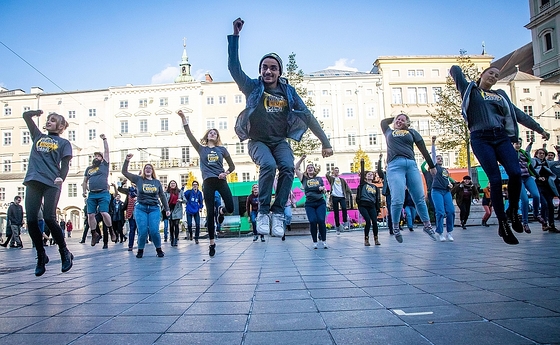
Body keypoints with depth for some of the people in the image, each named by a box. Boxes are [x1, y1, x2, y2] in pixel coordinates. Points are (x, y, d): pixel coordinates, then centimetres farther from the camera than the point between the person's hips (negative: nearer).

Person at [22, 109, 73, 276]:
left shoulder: (64, 143, 11)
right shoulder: (38, 137, 23)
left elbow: (65, 164, -3)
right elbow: (26, 115, 27)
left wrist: (61, 177, -18)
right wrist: (38, 112, 19)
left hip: (51, 183, -4)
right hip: (33, 181, 4)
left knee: (49, 218, -12)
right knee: (31, 220, -2)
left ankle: (65, 253, 4)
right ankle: (41, 256, 13)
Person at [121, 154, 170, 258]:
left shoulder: (157, 182, 11)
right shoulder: (138, 179, 7)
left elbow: (162, 196, 15)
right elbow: (124, 172, 3)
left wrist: (167, 209, 13)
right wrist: (127, 160, -8)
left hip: (154, 208, 1)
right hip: (141, 208, 0)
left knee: (154, 231, -10)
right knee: (142, 231, -7)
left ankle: (159, 249, 9)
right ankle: (140, 250, 15)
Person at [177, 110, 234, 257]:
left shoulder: (222, 149, 11)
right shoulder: (201, 149, 10)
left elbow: (232, 166, 14)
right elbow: (189, 134, 0)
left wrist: (226, 173, -5)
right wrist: (183, 118, -8)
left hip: (221, 181, 1)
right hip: (208, 182, -1)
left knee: (231, 208, -9)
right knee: (210, 213, -1)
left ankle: (221, 211, 30)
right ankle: (212, 243, 10)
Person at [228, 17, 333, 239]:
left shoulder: (288, 91, 2)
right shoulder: (253, 87, -2)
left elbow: (308, 116, 1)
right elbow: (233, 67, -15)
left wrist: (325, 142, -3)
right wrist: (235, 35, -22)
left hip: (280, 141, 2)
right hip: (258, 141, -2)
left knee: (287, 167, -27)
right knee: (268, 165, -31)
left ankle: (278, 213, -16)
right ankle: (263, 212, -17)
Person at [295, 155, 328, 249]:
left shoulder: (319, 179, 15)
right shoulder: (304, 178, 10)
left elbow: (324, 191, 17)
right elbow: (296, 169, 1)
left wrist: (323, 189, -6)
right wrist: (301, 159, -6)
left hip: (320, 202, 1)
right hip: (309, 204, -1)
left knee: (321, 221, -11)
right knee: (313, 222, -9)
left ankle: (324, 241, -1)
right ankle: (315, 242, 3)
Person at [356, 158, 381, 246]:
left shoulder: (375, 187, 18)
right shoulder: (363, 184, 9)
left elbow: (377, 199, 17)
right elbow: (362, 173, -3)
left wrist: (378, 209, 10)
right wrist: (362, 163, -8)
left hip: (372, 206, 3)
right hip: (363, 205, -3)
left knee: (374, 222, -6)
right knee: (368, 221, -13)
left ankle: (376, 239, 9)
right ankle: (366, 239, -2)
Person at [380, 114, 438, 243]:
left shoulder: (411, 132, 23)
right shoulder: (389, 132, 26)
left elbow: (423, 149, 19)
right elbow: (383, 121, 41)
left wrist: (431, 165, 16)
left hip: (411, 165, 1)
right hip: (395, 166, -1)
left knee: (420, 198, 0)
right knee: (397, 200, -11)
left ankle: (427, 225, 13)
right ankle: (395, 226, 7)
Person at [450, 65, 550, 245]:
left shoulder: (500, 95, 24)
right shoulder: (470, 89, 13)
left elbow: (518, 114, 25)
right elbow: (455, 70, 7)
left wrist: (539, 129, 25)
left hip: (501, 137, 4)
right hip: (481, 139, -4)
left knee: (515, 173, -15)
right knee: (495, 179, -11)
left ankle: (513, 211, 9)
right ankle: (503, 223, -2)